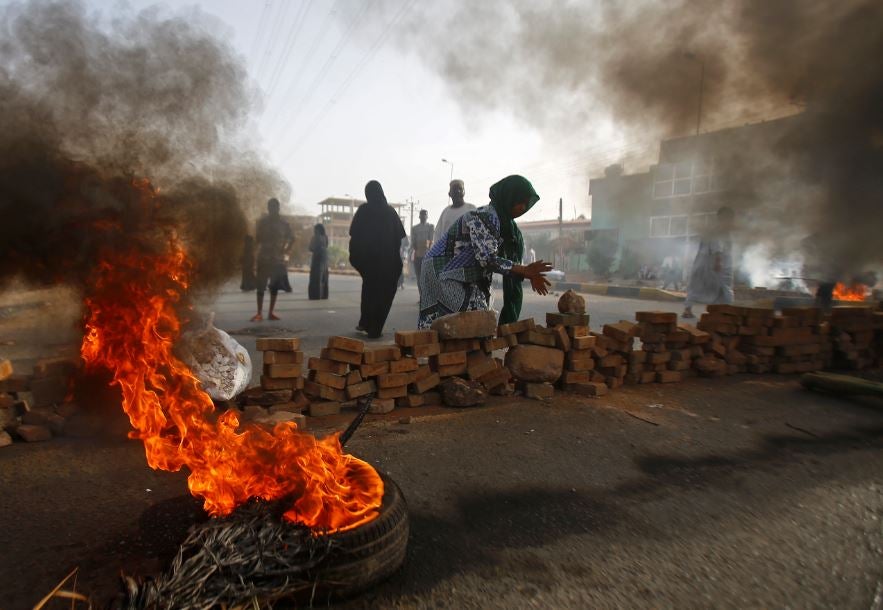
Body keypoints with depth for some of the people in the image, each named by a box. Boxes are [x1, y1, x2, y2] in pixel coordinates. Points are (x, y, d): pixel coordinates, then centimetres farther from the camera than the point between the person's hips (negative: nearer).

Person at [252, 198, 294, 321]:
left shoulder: (283, 224, 6)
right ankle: (259, 313, -1)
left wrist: (285, 250, 5)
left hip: (278, 258, 3)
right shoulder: (262, 222, 0)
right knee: (261, 286, -4)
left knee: (275, 286, 4)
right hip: (264, 258, -2)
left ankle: (271, 312, 11)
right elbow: (257, 239, 0)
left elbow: (291, 238, 16)